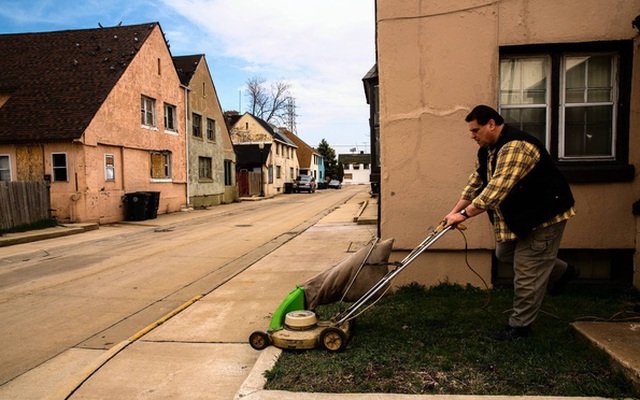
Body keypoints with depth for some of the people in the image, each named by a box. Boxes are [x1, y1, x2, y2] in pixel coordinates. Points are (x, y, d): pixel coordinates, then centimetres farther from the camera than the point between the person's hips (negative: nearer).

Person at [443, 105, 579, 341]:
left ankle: (520, 326, 13)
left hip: (544, 215, -10)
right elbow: (476, 183, 9)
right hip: (518, 216, 10)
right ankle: (563, 271, 34)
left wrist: (465, 214, -34)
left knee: (527, 273, -3)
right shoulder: (488, 150, 6)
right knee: (504, 254, 18)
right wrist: (454, 211, 3)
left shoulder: (516, 147, -27)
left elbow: (497, 189, -35)